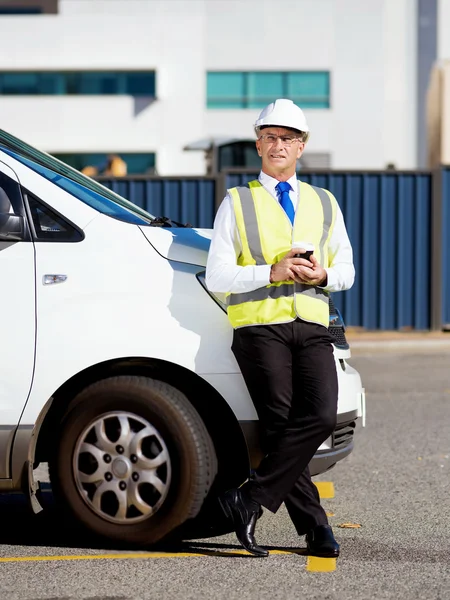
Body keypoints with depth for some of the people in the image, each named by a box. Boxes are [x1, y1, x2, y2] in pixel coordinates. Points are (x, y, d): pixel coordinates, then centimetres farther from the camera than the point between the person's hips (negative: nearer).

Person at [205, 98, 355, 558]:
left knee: (321, 417, -17)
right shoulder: (237, 203, 9)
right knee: (282, 426, -10)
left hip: (312, 328, 3)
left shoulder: (324, 204, 20)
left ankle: (249, 501, -11)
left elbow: (346, 270, 20)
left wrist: (322, 274, -3)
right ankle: (315, 528, -1)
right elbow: (216, 277, 1)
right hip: (259, 326, -3)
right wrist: (271, 273, -12)